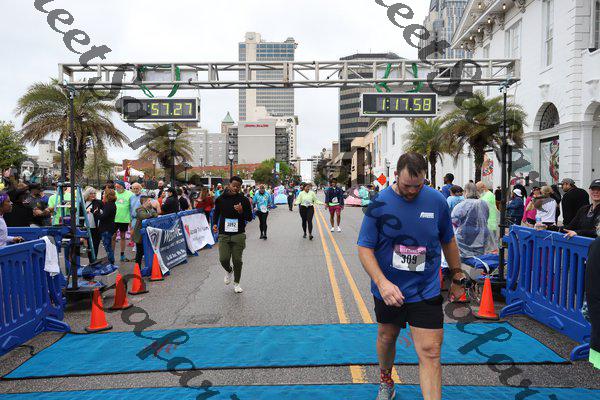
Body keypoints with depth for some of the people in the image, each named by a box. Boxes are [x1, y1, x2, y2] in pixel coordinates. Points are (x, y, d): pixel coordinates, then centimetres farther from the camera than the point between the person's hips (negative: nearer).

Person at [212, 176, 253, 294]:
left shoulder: (244, 200, -2)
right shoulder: (221, 199, 2)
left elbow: (249, 218, 1)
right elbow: (216, 213, 17)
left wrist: (241, 211, -17)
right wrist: (215, 224, 1)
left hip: (239, 235, -1)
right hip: (224, 234, 1)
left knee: (237, 260, 3)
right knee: (223, 259, -7)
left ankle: (236, 283, 26)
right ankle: (229, 271, 30)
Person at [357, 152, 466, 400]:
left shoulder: (437, 201, -6)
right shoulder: (379, 204, -13)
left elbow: (448, 241, 9)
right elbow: (364, 248, -12)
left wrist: (457, 277, 15)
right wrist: (382, 282, -25)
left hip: (426, 291, 0)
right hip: (388, 289, 0)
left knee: (430, 352, -4)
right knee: (386, 338, 21)